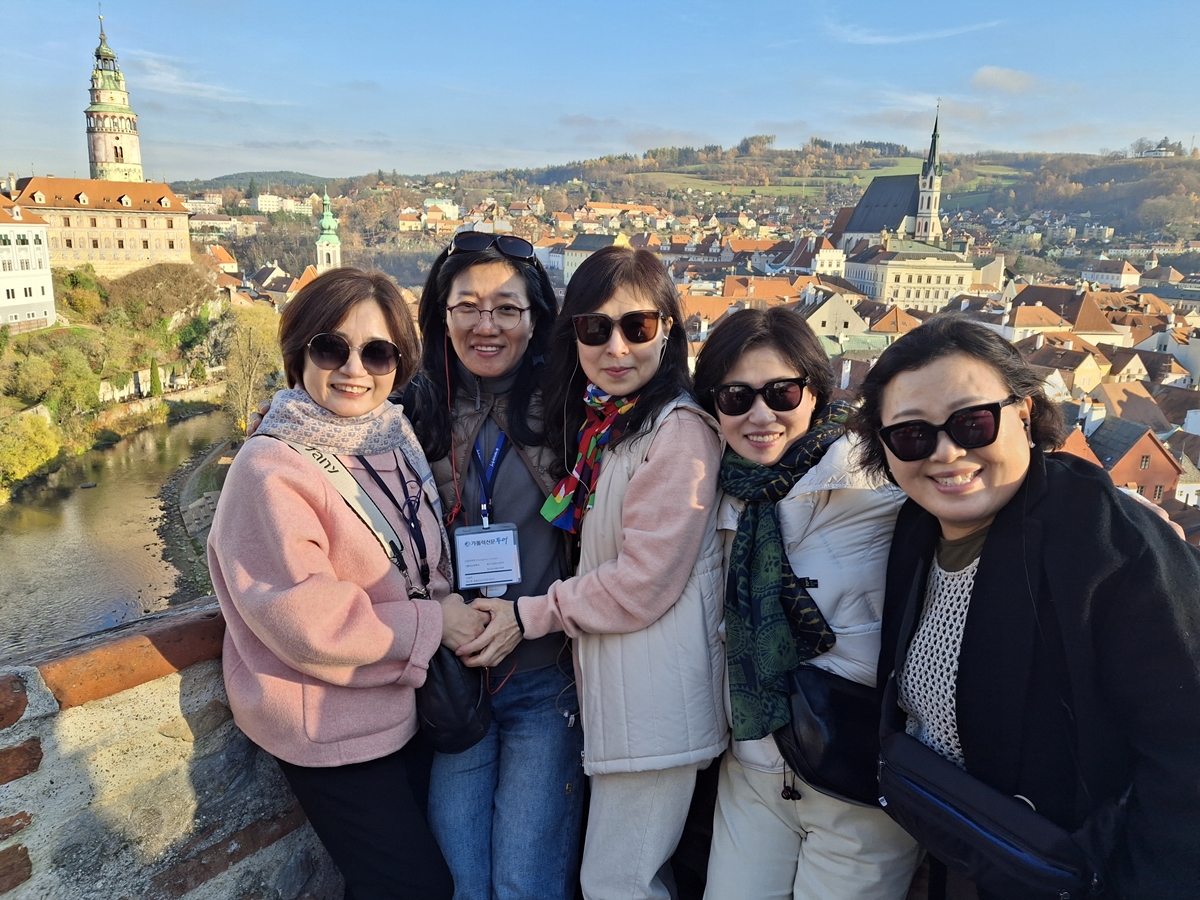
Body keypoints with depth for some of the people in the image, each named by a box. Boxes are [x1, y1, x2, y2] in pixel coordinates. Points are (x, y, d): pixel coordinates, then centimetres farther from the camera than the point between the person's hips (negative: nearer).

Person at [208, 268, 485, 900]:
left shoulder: (393, 442, 1)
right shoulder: (271, 470, -21)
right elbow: (303, 621, -25)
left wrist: (457, 605, -6)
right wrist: (433, 624, -19)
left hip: (407, 701, 7)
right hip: (331, 727, -7)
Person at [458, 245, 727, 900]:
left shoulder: (678, 429, -19)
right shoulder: (598, 423, 8)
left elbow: (643, 582, -20)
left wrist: (531, 615, -10)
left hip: (656, 693, -8)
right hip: (612, 677, 8)